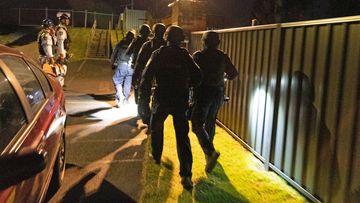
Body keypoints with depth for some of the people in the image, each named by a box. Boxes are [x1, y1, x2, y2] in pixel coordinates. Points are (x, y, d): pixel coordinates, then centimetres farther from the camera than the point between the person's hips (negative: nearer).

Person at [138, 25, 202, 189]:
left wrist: (144, 99, -5)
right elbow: (197, 77, 2)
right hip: (181, 101, 1)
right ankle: (186, 174, -6)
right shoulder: (185, 56, -1)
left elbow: (146, 77, -9)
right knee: (182, 136, 1)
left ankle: (156, 156, 40)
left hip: (161, 99, 0)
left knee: (156, 127, 25)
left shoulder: (158, 54, -4)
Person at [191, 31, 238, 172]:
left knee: (198, 125, -2)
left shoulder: (198, 56, -9)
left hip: (203, 93, -5)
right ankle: (209, 150, 34)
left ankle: (210, 152, -21)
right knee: (210, 123, 20)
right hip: (218, 93, 5)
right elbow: (233, 74, 14)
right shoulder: (223, 57, 3)